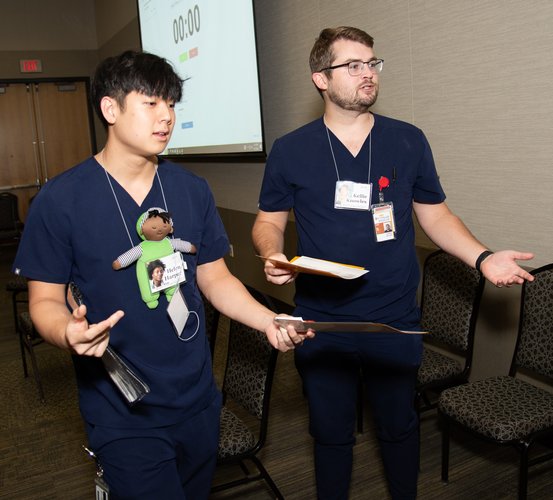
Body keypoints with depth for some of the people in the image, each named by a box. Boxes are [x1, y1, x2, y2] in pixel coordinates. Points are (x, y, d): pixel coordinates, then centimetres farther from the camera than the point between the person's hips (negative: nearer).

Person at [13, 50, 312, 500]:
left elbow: (215, 278, 4)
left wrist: (267, 320, -12)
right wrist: (68, 334, -27)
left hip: (197, 402, 5)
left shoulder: (193, 190, -1)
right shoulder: (60, 200, -11)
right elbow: (45, 299, -6)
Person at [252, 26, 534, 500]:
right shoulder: (290, 150, -3)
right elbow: (269, 221, 4)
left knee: (399, 426, 20)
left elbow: (436, 215, 6)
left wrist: (483, 257, -9)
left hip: (395, 322, 1)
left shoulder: (408, 141, 0)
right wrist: (272, 257, -17)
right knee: (331, 434, 17)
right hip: (321, 324, -1)